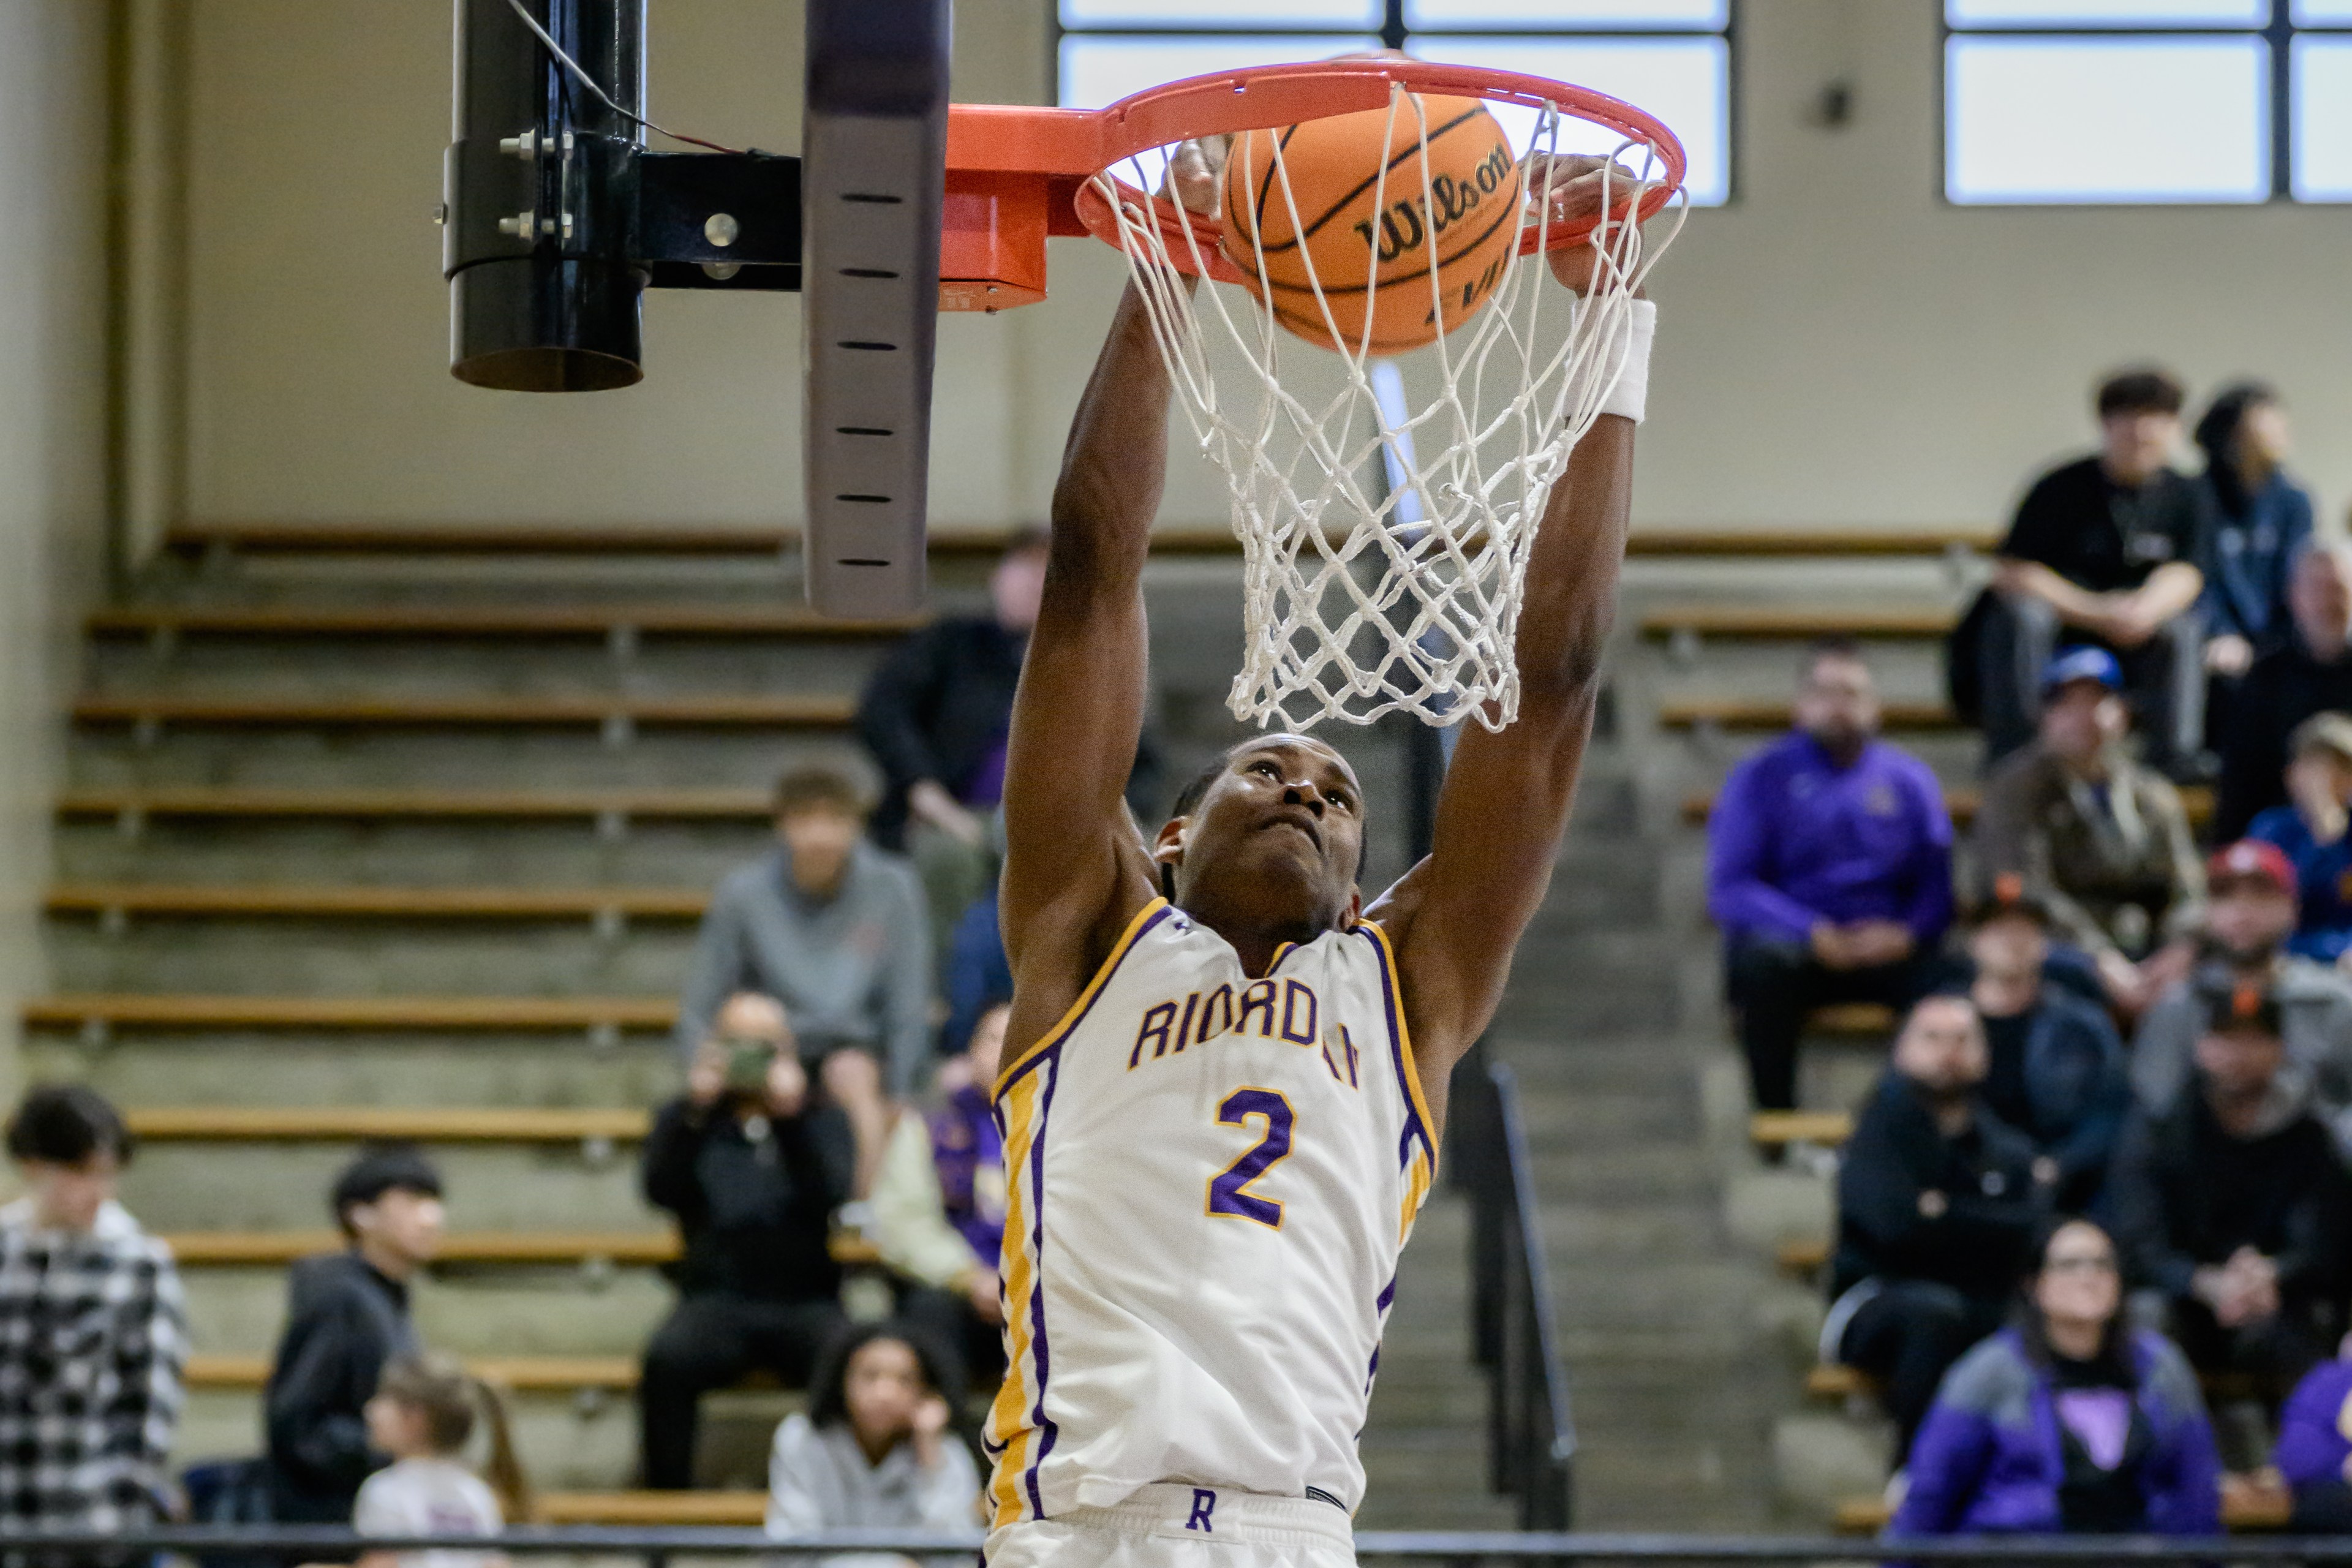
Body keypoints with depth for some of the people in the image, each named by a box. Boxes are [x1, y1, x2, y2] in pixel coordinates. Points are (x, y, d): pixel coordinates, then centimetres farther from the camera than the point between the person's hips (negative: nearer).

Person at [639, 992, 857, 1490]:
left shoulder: (821, 1121, 13)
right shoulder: (686, 1122, 14)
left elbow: (831, 1197, -6)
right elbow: (660, 1189, -6)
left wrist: (790, 1116, -17)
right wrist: (696, 1109, -16)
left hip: (805, 1303, 0)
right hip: (716, 1302, 0)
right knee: (666, 1361, -32)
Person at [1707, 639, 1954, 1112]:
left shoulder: (1908, 780, 16)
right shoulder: (1760, 779, 9)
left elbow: (1939, 883, 8)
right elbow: (1728, 891, -2)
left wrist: (1907, 934, -14)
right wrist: (1812, 932, -16)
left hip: (1885, 946, 1)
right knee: (1763, 958, -37)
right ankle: (1775, 1122, -29)